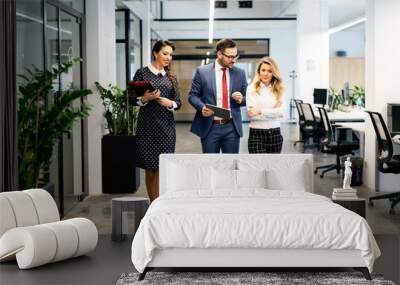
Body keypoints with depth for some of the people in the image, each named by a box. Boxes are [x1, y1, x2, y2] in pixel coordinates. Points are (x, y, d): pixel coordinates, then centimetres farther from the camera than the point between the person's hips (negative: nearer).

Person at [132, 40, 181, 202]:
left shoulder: (171, 77, 12)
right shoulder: (142, 73, 2)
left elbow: (178, 102, 12)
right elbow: (133, 99, 1)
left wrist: (170, 103, -9)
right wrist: (145, 99, -18)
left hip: (166, 126, 2)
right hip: (147, 125, -2)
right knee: (149, 168, 4)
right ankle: (153, 204, 14)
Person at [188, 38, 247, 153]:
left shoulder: (240, 73, 7)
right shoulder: (202, 71, -1)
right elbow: (193, 95, 2)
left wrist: (241, 99, -11)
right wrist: (202, 107, -18)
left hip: (232, 127, 2)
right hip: (209, 127, -2)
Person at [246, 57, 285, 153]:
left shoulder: (279, 89, 6)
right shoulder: (252, 88, -3)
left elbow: (280, 112, -7)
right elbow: (251, 114, -11)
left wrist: (261, 111, -16)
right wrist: (272, 113, -12)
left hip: (275, 133, 4)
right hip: (257, 133, -4)